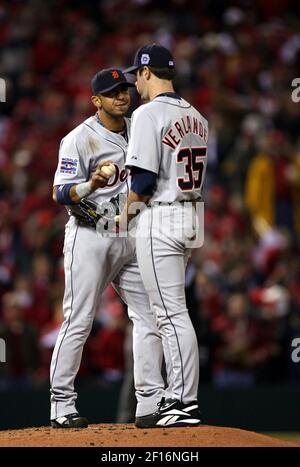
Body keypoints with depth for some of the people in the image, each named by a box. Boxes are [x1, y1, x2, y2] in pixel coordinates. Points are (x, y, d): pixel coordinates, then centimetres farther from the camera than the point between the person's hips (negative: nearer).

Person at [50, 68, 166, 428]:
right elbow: (61, 194, -15)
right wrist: (91, 185, -32)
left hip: (132, 235, 7)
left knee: (149, 316, 4)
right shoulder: (80, 139, -9)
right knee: (78, 321, -8)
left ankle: (150, 401, 8)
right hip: (90, 235, -7)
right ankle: (61, 405, -4)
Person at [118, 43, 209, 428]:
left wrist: (127, 212, -1)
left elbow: (145, 179, -18)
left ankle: (186, 404, -8)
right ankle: (176, 398, 17)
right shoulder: (195, 116, 13)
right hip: (191, 216, 9)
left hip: (159, 219, -9)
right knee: (169, 312, 16)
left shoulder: (148, 114, -13)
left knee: (172, 313, -8)